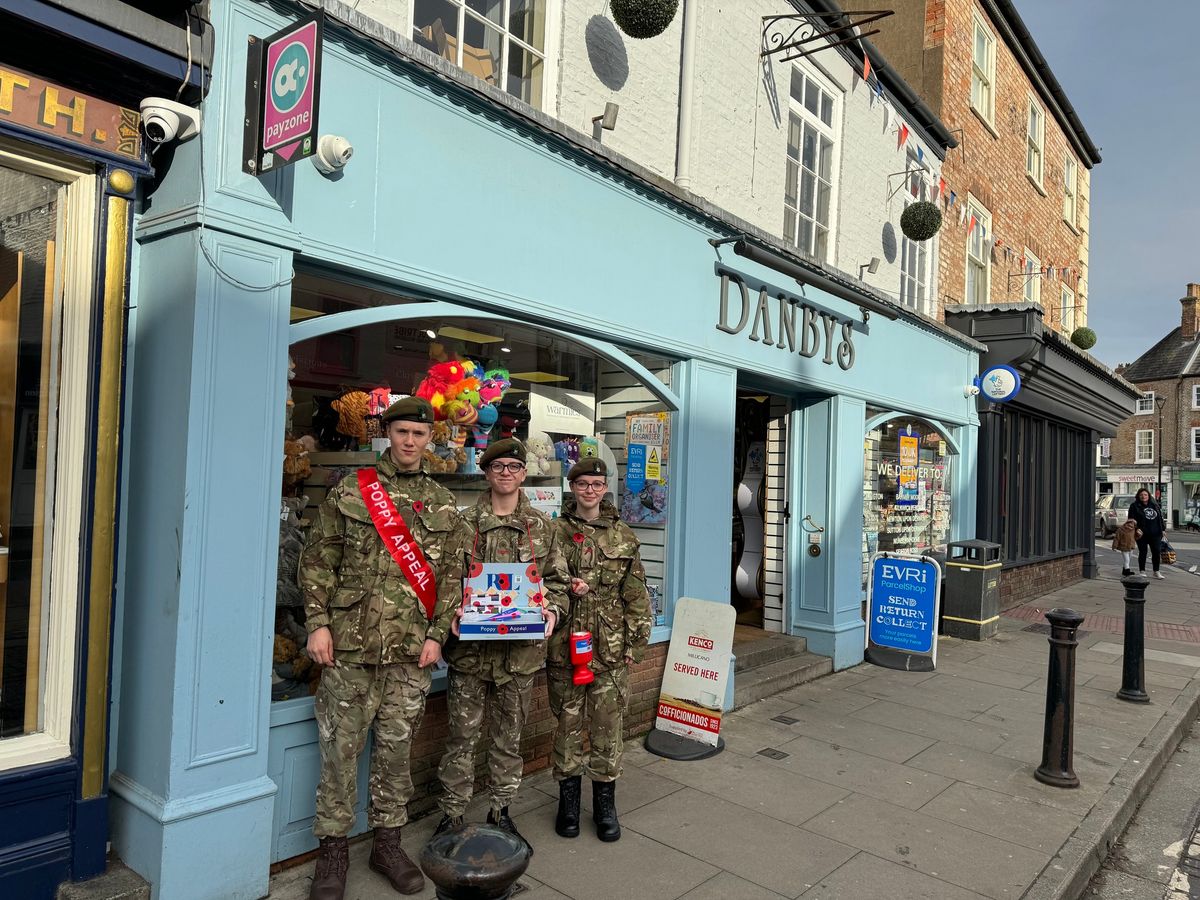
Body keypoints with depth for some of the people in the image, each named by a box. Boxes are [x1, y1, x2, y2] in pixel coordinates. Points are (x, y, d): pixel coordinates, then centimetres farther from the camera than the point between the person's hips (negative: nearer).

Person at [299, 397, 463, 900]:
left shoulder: (442, 504, 7)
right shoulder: (350, 491, 2)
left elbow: (450, 575, 8)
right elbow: (317, 560, 1)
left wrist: (437, 634, 0)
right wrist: (318, 623, -6)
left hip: (411, 649, 2)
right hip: (350, 642, -1)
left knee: (396, 746, 11)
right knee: (340, 747, 6)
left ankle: (388, 841, 28)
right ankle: (333, 849, 22)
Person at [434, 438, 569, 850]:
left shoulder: (542, 526, 6)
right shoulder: (464, 523, 0)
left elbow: (557, 580, 9)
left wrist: (552, 609, -9)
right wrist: (451, 612, -15)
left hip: (522, 649, 2)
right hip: (470, 646, -2)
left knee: (509, 736, 14)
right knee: (462, 736, 7)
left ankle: (500, 811, 31)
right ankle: (452, 813, 24)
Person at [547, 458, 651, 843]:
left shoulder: (623, 536, 5)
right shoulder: (555, 532, 1)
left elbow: (637, 595, 5)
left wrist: (636, 641, 1)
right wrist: (567, 588, -15)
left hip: (611, 649, 1)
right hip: (565, 646, -1)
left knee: (608, 725, 8)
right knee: (568, 722, 9)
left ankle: (605, 802, 23)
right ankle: (568, 799, 27)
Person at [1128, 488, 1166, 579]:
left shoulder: (1154, 505, 13)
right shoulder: (1134, 506, 0)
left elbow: (1160, 518, 18)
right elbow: (1132, 519, -5)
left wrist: (1161, 530, 11)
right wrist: (1137, 529, -18)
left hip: (1155, 534, 4)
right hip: (1142, 534, -4)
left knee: (1157, 552, 3)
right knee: (1142, 553, 1)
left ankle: (1156, 572, 14)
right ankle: (1142, 571, 11)